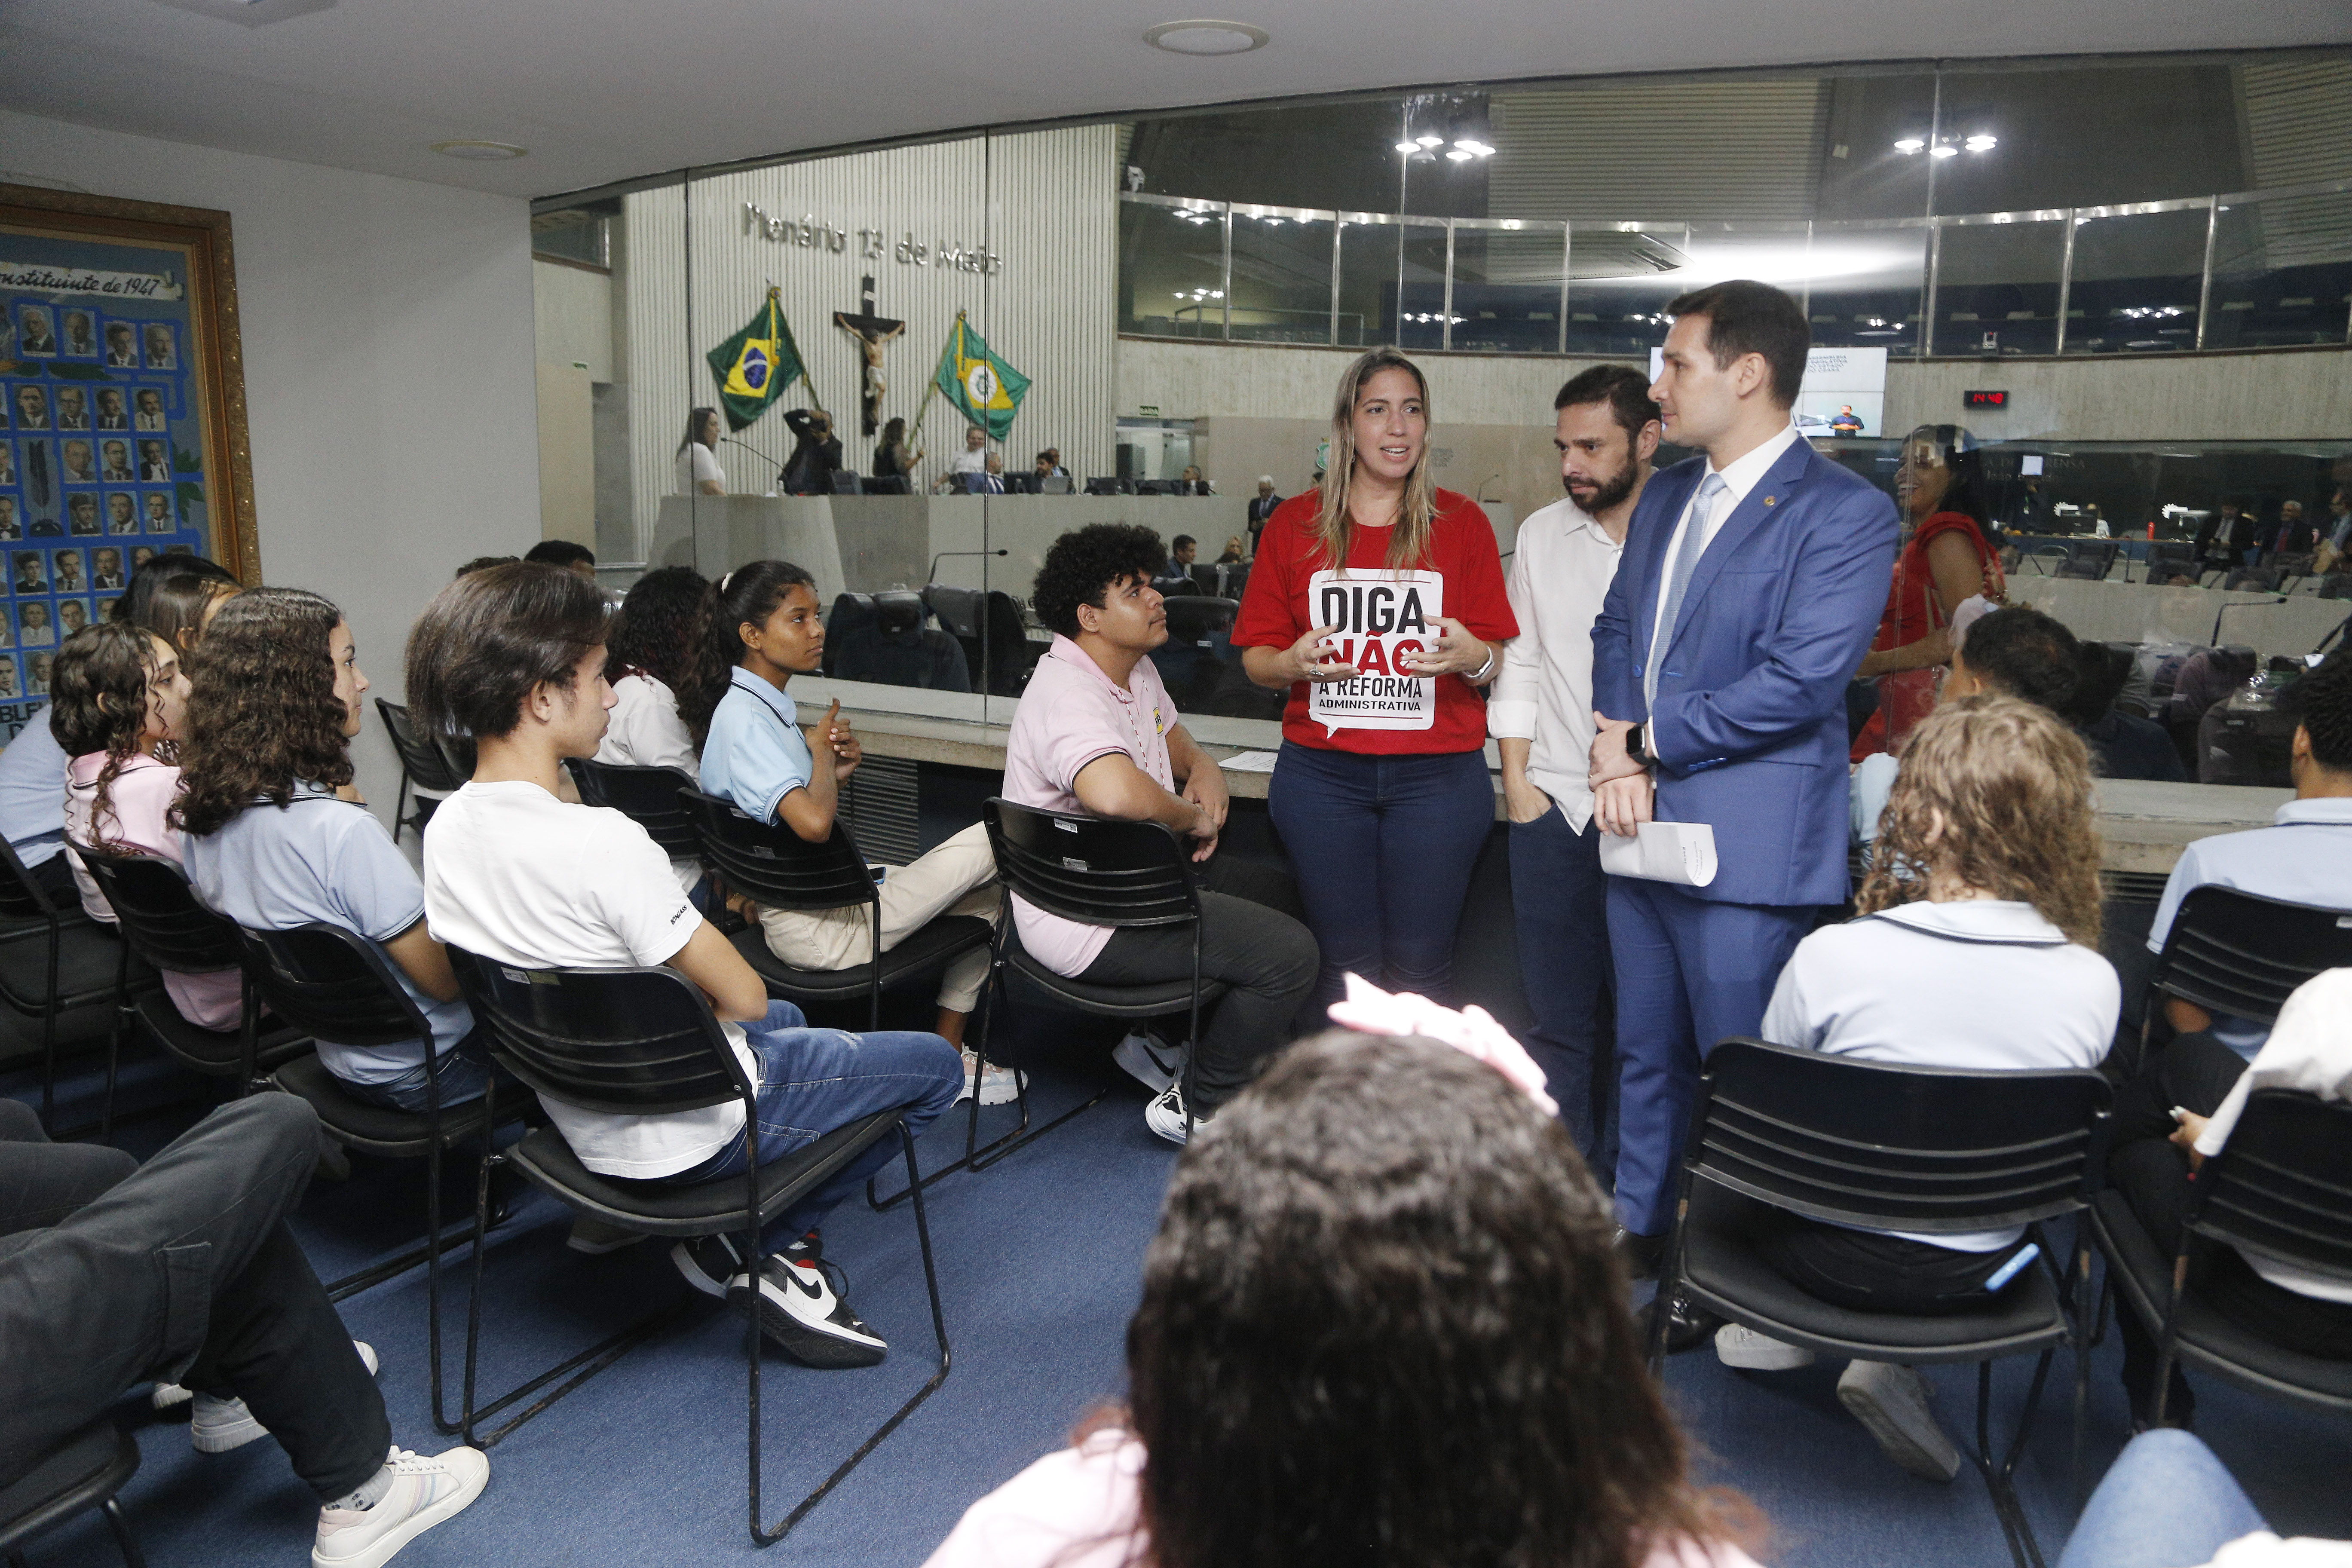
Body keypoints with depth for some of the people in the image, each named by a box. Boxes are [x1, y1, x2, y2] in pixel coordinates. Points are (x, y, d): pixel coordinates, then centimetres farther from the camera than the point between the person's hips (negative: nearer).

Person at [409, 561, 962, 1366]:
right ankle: (788, 1253, 12)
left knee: (789, 1022, 35)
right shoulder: (602, 842, -31)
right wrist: (703, 999, 0)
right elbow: (743, 996, -22)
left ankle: (712, 1234, 22)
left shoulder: (445, 828, -5)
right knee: (934, 1065, 9)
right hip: (685, 1134, -8)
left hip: (581, 1118, 9)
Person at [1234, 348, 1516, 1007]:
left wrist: (1471, 656, -17)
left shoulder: (1463, 522, 6)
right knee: (1345, 962, 6)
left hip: (1439, 776, 0)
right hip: (1322, 774, 1)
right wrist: (1293, 663, -15)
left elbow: (1497, 662, 5)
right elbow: (1256, 657, 7)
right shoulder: (1296, 524, 6)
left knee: (1421, 967, 4)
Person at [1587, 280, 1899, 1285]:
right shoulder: (1665, 495, 14)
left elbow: (1797, 682, -20)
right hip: (1640, 821, 7)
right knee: (1645, 1049, 19)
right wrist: (1614, 755, -4)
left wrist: (1649, 742, -12)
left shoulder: (1846, 514, -11)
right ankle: (1639, 1224, 35)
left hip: (1746, 839, -7)